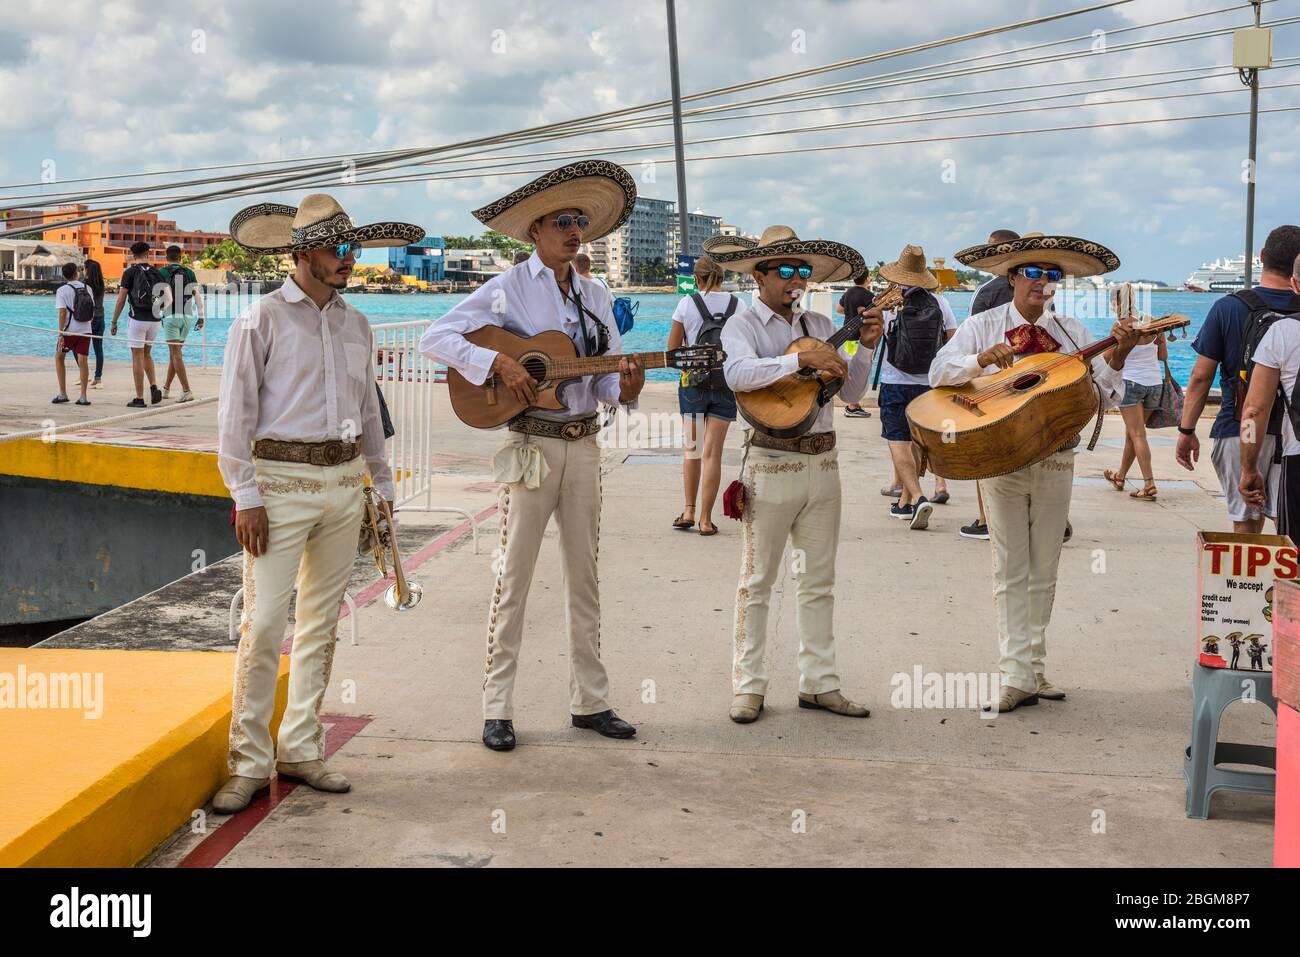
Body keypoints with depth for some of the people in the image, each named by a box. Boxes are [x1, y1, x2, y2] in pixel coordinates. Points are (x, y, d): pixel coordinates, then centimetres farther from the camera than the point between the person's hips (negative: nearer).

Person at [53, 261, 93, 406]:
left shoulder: (62, 290, -7)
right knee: (83, 361, 1)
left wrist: (61, 334, -13)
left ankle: (63, 393, 12)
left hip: (69, 330, -3)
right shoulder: (87, 288, 6)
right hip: (85, 330, 3)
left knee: (59, 357, 15)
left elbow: (62, 313, -14)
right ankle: (83, 397, -4)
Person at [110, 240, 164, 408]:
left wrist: (114, 322, -1)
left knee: (137, 358, 2)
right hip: (155, 319, 4)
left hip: (138, 319, -4)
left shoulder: (130, 272, -6)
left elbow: (121, 300, -7)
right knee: (147, 354, 21)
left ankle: (139, 398, 2)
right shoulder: (157, 273, 6)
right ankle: (154, 388, 4)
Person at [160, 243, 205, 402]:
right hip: (186, 317, 4)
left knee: (176, 354, -7)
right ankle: (166, 389, 25)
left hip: (171, 317, -4)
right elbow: (197, 294, 2)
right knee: (175, 353, 15)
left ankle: (186, 391, -18)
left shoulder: (162, 273, -1)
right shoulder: (189, 273, 8)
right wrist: (201, 316, 4)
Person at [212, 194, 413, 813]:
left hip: (344, 483, 6)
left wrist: (382, 483, 18)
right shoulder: (262, 320, -4)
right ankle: (250, 763, 2)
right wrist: (247, 496, -11)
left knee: (321, 622, 9)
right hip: (281, 481, -6)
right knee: (264, 622, -8)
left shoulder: (355, 325, 13)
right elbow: (235, 414, -5)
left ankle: (300, 750, 19)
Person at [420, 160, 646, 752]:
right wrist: (498, 363, -20)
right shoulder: (509, 289, -3)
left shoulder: (595, 298, 13)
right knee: (513, 576, -2)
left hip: (583, 444, 5)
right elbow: (435, 338, -9)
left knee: (584, 576, 10)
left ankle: (589, 701, 20)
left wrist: (625, 389, -9)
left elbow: (607, 377, 13)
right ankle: (497, 710, 6)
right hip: (530, 443, -5)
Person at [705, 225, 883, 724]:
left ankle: (819, 683, 18)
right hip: (771, 462, -5)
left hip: (823, 461, 5)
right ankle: (748, 686, 10)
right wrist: (802, 359, -27)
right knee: (758, 580, 2)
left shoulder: (821, 325, 13)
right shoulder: (743, 325, -2)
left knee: (819, 580, 10)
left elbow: (851, 392, 11)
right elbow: (738, 373, -24)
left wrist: (865, 346, -2)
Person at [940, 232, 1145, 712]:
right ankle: (1017, 677, 0)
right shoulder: (984, 326, 2)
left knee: (1044, 573, 9)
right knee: (1011, 573, -1)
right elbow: (939, 372, -9)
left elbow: (1100, 398, 4)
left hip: (1056, 461, 3)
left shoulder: (1073, 331, 8)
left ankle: (1035, 667, 20)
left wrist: (1114, 358, -13)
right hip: (1002, 460, -3)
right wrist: (982, 358, -23)